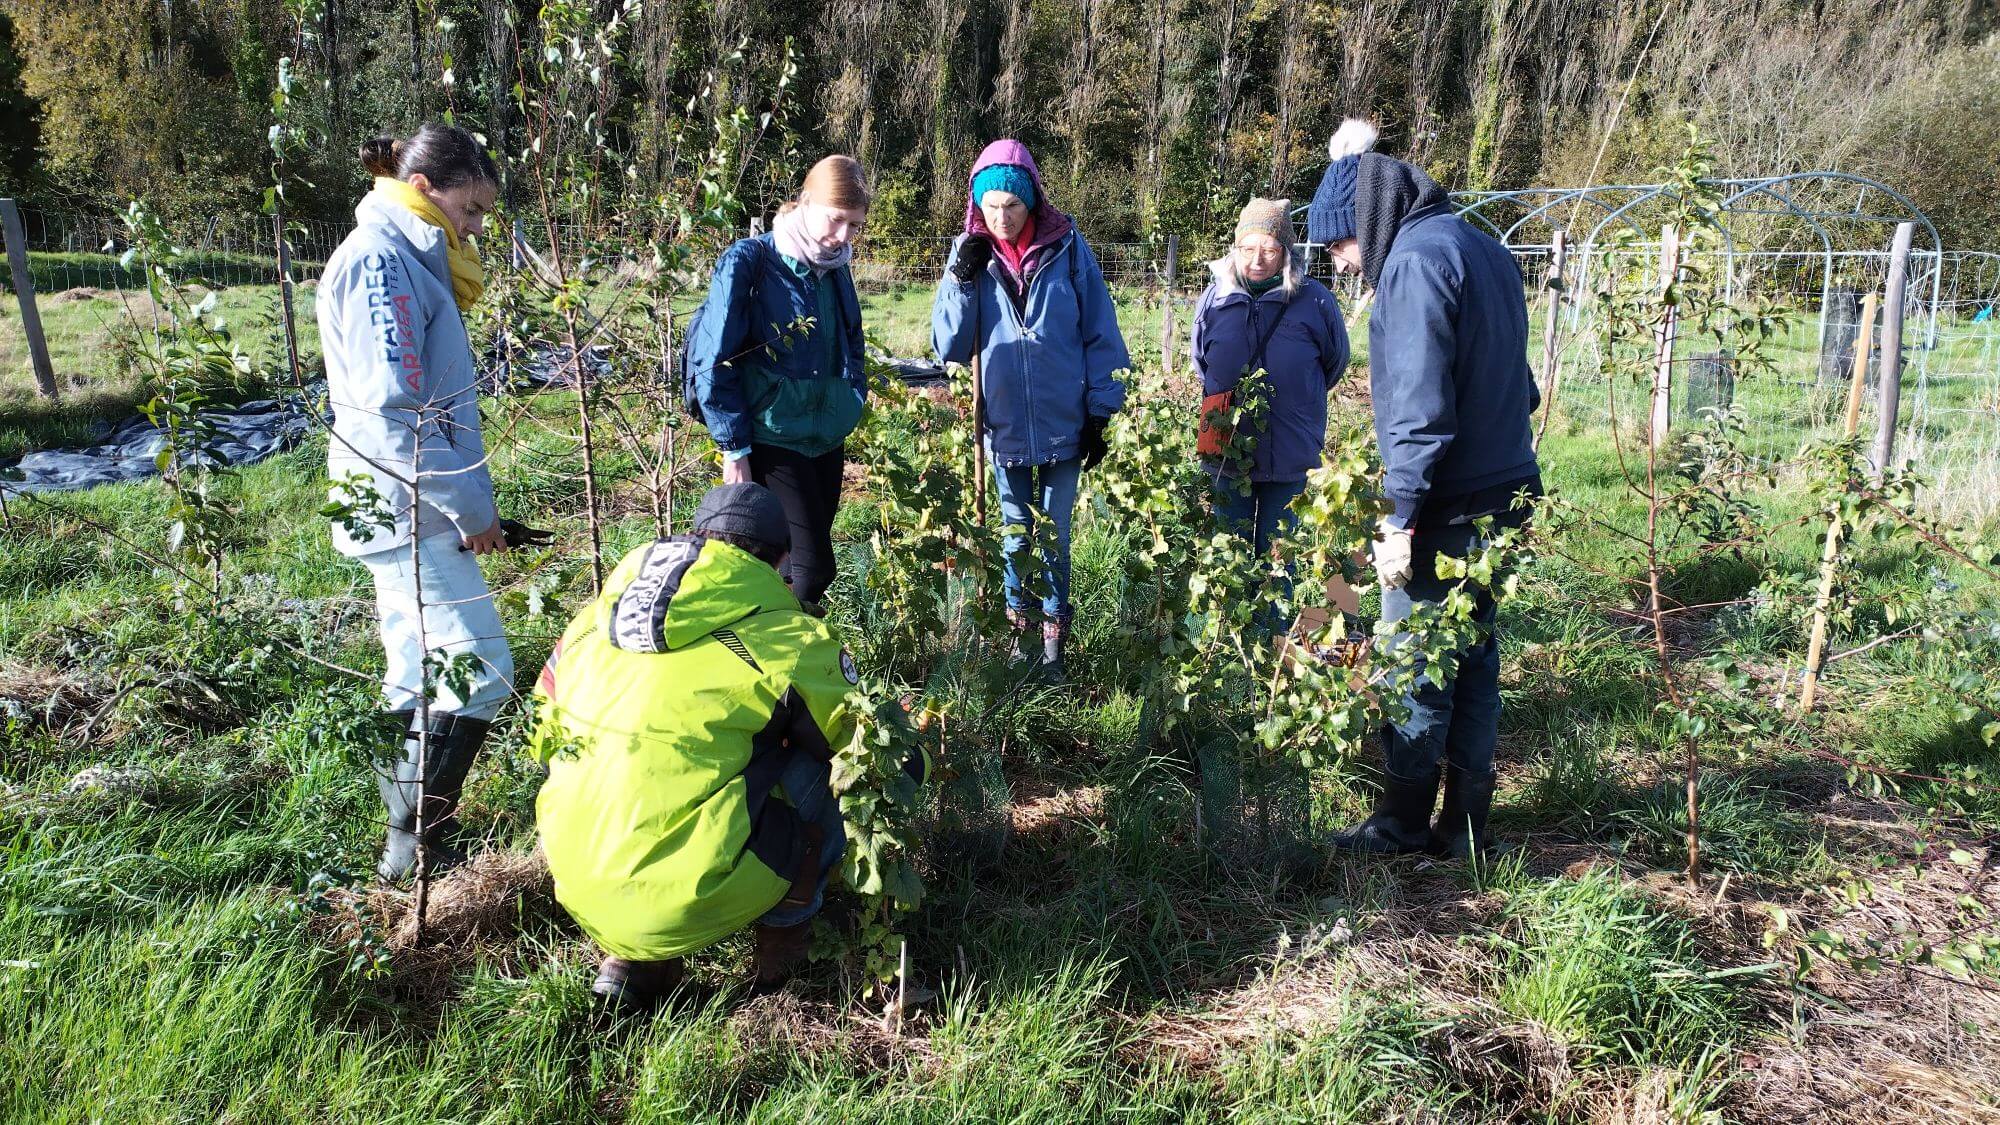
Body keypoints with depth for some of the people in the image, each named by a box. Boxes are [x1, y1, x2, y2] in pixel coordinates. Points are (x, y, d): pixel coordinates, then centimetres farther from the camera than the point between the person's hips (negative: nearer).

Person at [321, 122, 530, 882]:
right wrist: (470, 508, -17)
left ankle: (409, 837, 26)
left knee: (423, 681, 15)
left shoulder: (411, 263, 17)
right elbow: (392, 410, -22)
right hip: (406, 511, -10)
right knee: (480, 672, -9)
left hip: (414, 514, 10)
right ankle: (415, 844, 1)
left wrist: (468, 503, 14)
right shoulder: (380, 259, -14)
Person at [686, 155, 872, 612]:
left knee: (807, 560, 11)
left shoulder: (836, 270, 8)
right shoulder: (748, 262, -12)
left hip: (827, 440, 7)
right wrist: (734, 449, -12)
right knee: (812, 567, -11)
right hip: (772, 442, -7)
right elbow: (714, 363, -12)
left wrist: (851, 407, 12)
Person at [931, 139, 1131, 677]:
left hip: (1064, 426, -1)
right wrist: (960, 279, -15)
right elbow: (949, 348, -4)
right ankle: (1018, 629, 26)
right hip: (1005, 427, 2)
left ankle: (1054, 634, 22)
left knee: (1054, 534, 8)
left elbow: (1100, 335, -2)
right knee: (1016, 532, 13)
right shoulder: (972, 254, 0)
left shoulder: (1067, 248, -6)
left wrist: (1102, 412, -4)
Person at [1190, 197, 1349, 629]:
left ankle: (1275, 634, 27)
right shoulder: (1215, 298, -6)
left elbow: (1335, 364, 6)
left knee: (1277, 555, 12)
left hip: (1289, 460, -2)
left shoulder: (1315, 302, -12)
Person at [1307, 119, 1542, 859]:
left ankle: (1404, 822, 15)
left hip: (1446, 508, -9)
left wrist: (1401, 515, -20)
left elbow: (1419, 406, -21)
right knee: (1474, 659, 14)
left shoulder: (1415, 258, -14)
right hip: (1502, 495, 9)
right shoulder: (1484, 250, 16)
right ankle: (1465, 825, 22)